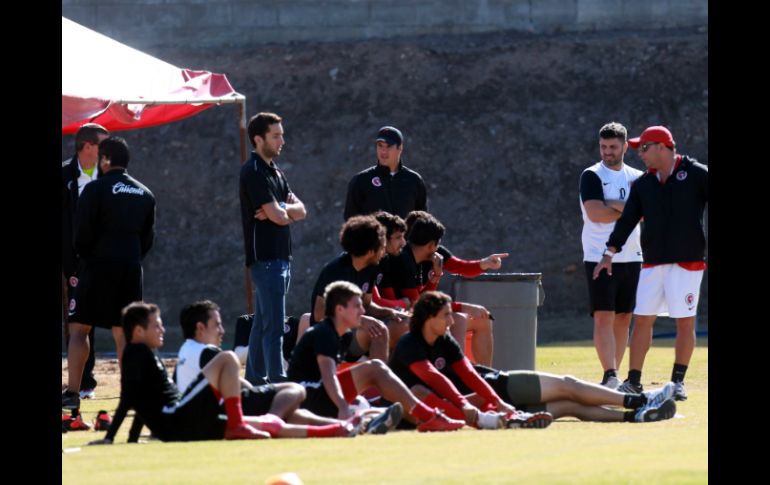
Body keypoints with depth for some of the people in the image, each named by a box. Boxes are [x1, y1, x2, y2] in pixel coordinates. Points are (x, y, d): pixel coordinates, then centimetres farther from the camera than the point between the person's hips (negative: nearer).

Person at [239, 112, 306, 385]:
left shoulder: (274, 172, 17)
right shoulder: (254, 173, -12)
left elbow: (300, 210, 9)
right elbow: (277, 216, -19)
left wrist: (279, 210, -10)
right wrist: (285, 212, 3)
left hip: (281, 257, 9)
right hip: (265, 257, -9)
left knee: (262, 322, 14)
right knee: (274, 325, -12)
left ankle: (254, 379, 19)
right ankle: (277, 381, -15)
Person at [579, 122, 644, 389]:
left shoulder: (637, 178, 12)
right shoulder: (592, 176, -2)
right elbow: (595, 213, -16)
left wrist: (616, 205, -14)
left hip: (631, 258, 5)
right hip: (600, 258, -5)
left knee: (624, 318, 7)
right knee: (604, 317, -12)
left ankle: (613, 376, 13)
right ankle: (610, 377, -20)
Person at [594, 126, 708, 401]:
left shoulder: (696, 174, -3)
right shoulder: (643, 184, 11)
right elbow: (628, 219, 8)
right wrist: (611, 252, -1)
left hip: (688, 262, -4)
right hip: (652, 263, 4)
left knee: (685, 322, -1)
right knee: (642, 319, 3)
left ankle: (678, 381, 8)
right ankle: (633, 381, 8)